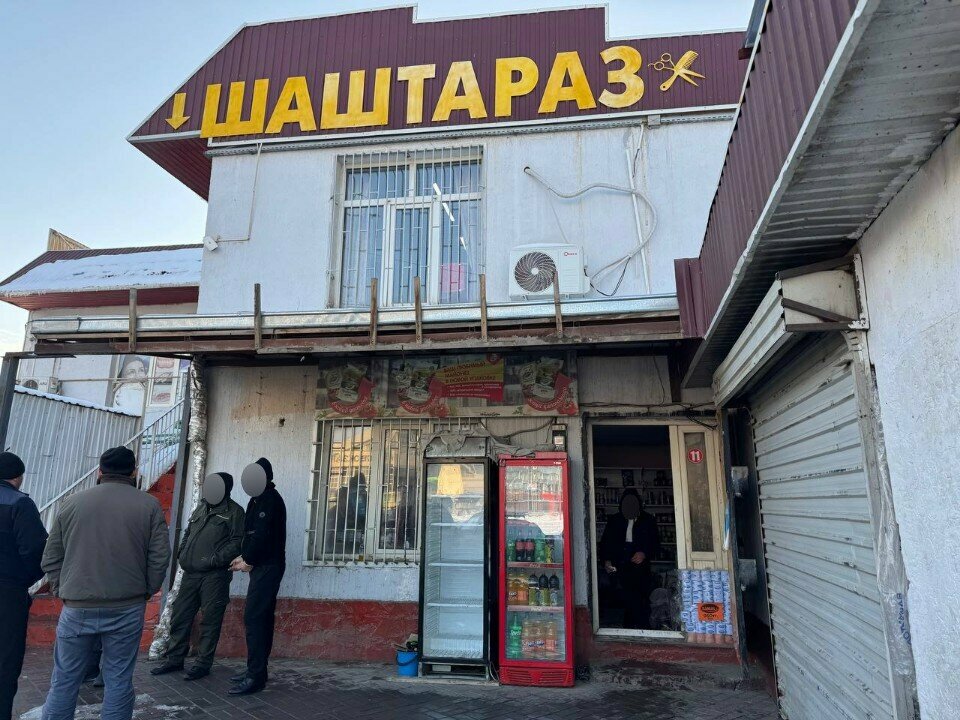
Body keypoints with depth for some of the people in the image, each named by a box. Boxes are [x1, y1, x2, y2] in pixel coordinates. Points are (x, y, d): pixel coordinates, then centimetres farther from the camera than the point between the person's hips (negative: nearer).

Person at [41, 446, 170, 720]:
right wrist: (145, 592, 8)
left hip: (77, 608, 1)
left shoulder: (73, 503, 2)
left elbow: (50, 558, 6)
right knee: (118, 681, 8)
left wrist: (62, 591, 16)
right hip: (127, 609, -1)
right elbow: (160, 557, -5)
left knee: (64, 680, 13)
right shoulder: (149, 505, -3)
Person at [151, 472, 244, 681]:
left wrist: (214, 559, -19)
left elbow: (237, 542, -12)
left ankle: (203, 664, 12)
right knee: (179, 616, 13)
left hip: (214, 576, -7)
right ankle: (175, 658, 28)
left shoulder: (234, 512, -5)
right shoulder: (201, 508, 16)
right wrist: (182, 554, 9)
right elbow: (188, 533, 25)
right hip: (190, 573, 7)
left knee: (210, 620, 1)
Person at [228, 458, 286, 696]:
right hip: (264, 566, 10)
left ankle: (256, 677, -7)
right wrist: (244, 557, 5)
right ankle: (256, 671, 19)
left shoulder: (270, 499, -13)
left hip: (267, 566, -10)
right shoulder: (259, 499, 17)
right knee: (261, 618, 12)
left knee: (254, 618, -10)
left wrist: (248, 561, -7)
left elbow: (262, 535, -19)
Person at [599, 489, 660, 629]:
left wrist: (645, 554, -10)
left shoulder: (648, 521, 11)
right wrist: (606, 560, -4)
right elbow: (605, 543, 12)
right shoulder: (614, 521, 13)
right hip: (621, 567, 0)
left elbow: (655, 544, 9)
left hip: (640, 565, 0)